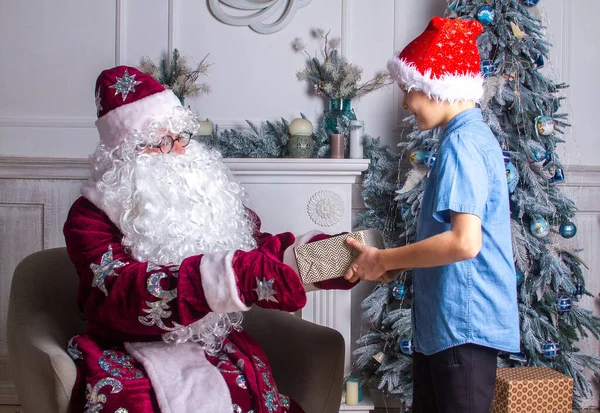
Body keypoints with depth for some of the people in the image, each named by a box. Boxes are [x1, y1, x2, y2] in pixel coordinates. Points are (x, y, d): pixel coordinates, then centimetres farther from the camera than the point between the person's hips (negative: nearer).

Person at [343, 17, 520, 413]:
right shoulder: (472, 136, 13)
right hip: (441, 321, 10)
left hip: (464, 323, -10)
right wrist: (393, 263, 11)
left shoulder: (462, 143, -17)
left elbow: (465, 242, -26)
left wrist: (384, 260, -15)